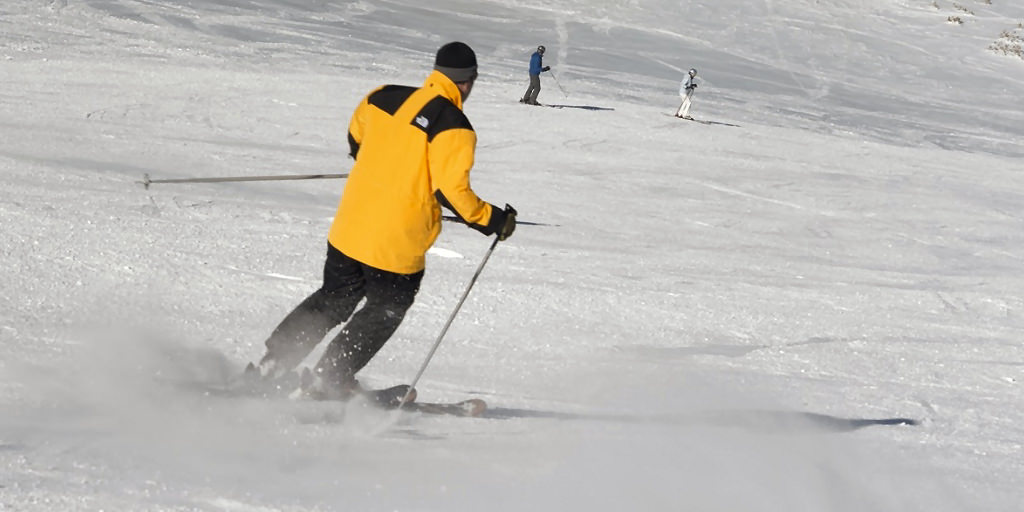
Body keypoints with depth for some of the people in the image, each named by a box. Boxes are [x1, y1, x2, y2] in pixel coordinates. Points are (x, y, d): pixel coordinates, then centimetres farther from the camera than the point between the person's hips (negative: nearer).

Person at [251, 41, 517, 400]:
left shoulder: (383, 97, 3)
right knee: (385, 311, 18)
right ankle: (329, 381, 18)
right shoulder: (454, 128, -16)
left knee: (333, 299, 24)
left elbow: (356, 139, 20)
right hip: (397, 246, -6)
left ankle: (270, 367, 22)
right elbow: (451, 191, -20)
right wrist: (494, 220, -7)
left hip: (349, 227, 6)